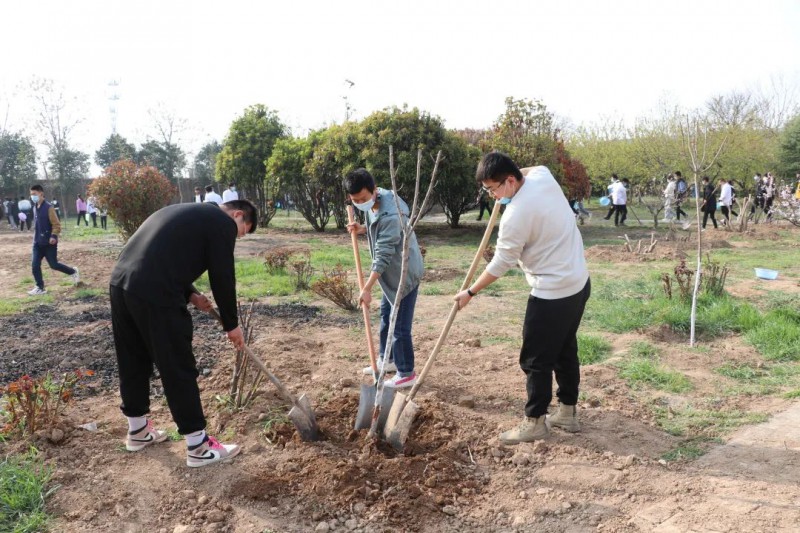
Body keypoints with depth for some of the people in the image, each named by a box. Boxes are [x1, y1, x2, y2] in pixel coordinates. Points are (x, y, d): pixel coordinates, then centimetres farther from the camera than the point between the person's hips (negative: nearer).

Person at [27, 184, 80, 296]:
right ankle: (40, 288, 10)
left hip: (49, 243, -7)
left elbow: (56, 225, -15)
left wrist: (54, 236, -28)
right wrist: (36, 237, 21)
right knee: (35, 266, 1)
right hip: (37, 243, 7)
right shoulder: (35, 208, 8)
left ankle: (73, 272, 26)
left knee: (54, 265, 1)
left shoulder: (48, 208, -15)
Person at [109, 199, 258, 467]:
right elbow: (222, 278, -1)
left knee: (132, 362, 22)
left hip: (120, 283, 9)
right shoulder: (223, 222, 1)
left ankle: (137, 430, 39)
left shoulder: (189, 212, 28)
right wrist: (231, 325, 10)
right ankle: (198, 447, 13)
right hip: (153, 295, -9)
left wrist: (190, 295, 22)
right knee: (178, 369, 1)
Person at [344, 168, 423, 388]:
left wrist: (367, 288, -29)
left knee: (400, 326, -3)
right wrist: (363, 229, -5)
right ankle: (387, 359, 39)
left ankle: (406, 374, 11)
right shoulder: (376, 199, -3)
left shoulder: (390, 215, -32)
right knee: (386, 315, 22)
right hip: (393, 272, 10)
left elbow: (383, 256, -31)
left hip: (405, 273, -10)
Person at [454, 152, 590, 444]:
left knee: (536, 359, 4)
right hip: (578, 282, 10)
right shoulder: (543, 175, -1)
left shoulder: (516, 216, -24)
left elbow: (500, 264, -14)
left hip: (553, 293, -10)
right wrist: (510, 168, 13)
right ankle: (568, 412, 31)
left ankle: (534, 421, 16)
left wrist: (470, 292, -3)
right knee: (565, 349, 19)